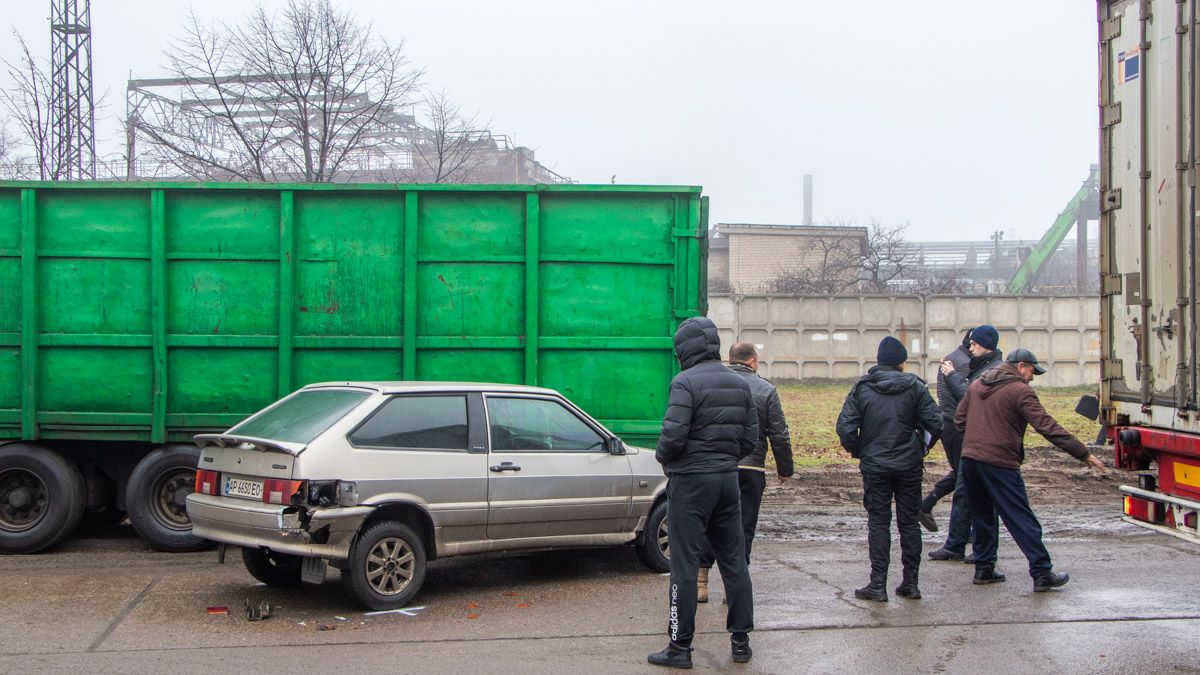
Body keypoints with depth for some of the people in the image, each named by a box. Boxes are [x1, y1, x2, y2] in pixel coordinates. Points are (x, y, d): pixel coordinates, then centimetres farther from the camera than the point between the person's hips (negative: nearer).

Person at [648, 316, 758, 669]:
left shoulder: (686, 382, -13)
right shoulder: (740, 384, 9)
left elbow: (673, 435, -20)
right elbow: (751, 439, 10)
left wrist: (663, 458, 0)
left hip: (691, 481, -7)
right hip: (728, 480, 7)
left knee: (685, 565, -1)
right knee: (734, 561, 13)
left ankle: (680, 646, 2)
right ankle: (740, 640, 19)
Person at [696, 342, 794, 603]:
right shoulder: (766, 390, 0)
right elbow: (779, 435, 1)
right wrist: (785, 469, 11)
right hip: (750, 469, -1)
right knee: (742, 527, 6)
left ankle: (700, 582, 9)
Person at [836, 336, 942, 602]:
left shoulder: (862, 387, -2)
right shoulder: (915, 387, -2)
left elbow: (845, 427, -9)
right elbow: (935, 424, -7)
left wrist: (858, 451, 6)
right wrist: (921, 449, 9)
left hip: (875, 466, -1)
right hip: (909, 467, 1)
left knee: (878, 523, 5)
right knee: (909, 522, 10)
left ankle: (878, 585, 2)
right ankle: (911, 583, 14)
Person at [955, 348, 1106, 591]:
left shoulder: (976, 385, 14)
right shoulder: (1020, 391, -8)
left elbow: (959, 419, 18)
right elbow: (1047, 427, -14)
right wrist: (1084, 454, -13)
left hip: (969, 460, 7)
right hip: (999, 464, -7)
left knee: (982, 517, 19)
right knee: (1022, 520, -2)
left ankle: (984, 568, 21)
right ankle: (1042, 573, -1)